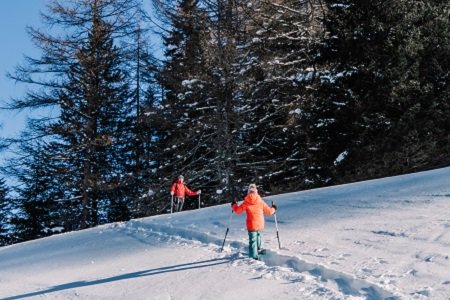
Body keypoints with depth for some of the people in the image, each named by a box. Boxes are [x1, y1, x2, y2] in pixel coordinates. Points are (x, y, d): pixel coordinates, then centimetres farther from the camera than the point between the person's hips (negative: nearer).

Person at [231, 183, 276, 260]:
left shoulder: (246, 202, -4)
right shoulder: (261, 202, 1)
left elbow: (238, 211, 3)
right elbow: (269, 212, 8)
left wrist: (234, 205, 22)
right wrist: (273, 209, 30)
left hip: (251, 224, -3)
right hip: (260, 224, 3)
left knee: (252, 240, -6)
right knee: (257, 235, 30)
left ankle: (254, 256, -15)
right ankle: (258, 249, 44)